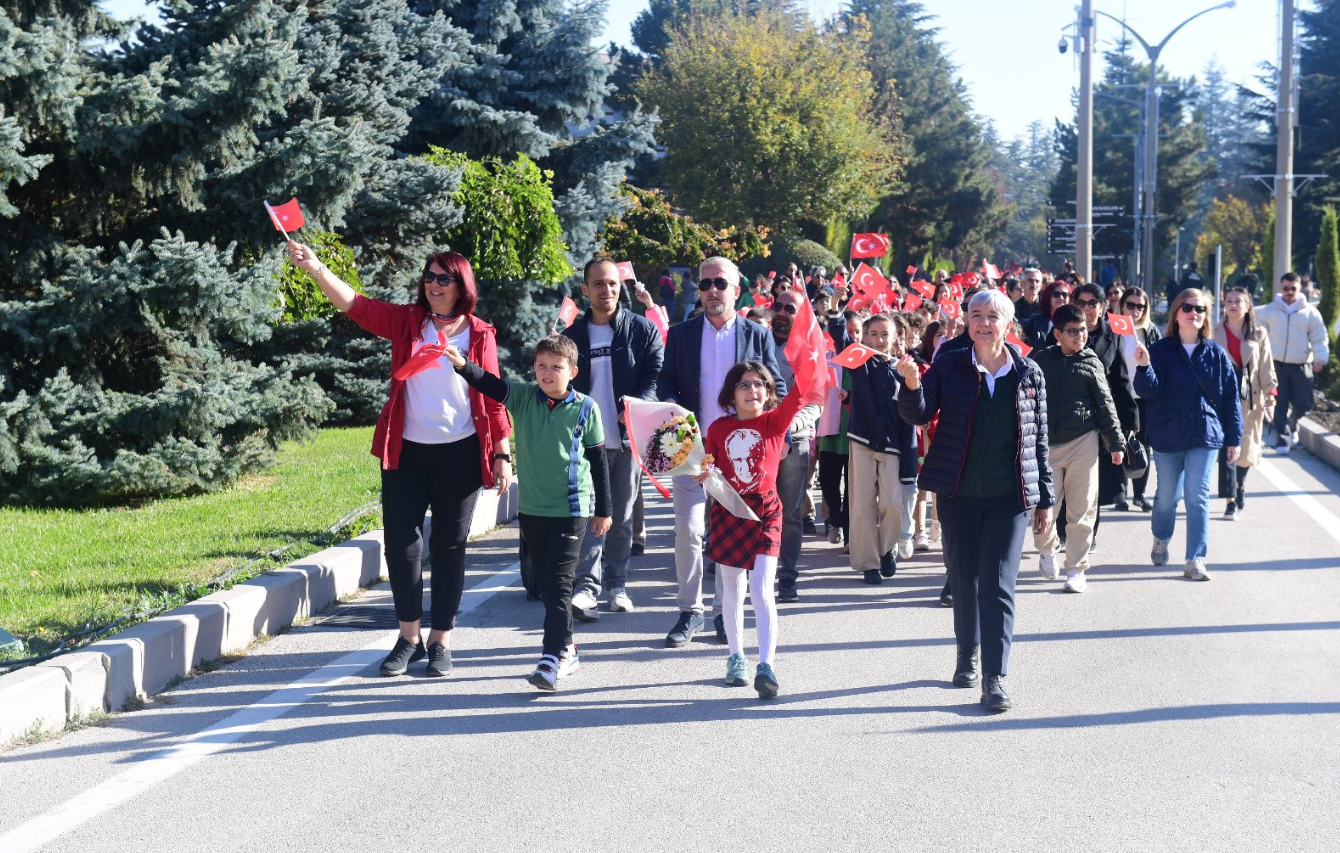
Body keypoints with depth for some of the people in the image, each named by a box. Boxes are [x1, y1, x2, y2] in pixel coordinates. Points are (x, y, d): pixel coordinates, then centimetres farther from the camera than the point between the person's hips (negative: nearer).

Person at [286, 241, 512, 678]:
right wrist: (315, 268, -25)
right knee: (400, 542, 3)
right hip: (406, 451, 2)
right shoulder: (407, 322, 2)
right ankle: (409, 637, 17)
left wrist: (502, 454, 0)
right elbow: (355, 304, -10)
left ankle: (441, 642, 15)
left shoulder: (479, 334, 0)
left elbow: (493, 397, 2)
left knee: (449, 547, 5)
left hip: (459, 454, -2)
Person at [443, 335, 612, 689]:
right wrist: (462, 365, -35)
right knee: (545, 583, 11)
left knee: (559, 581, -9)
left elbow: (599, 460, 2)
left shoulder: (586, 408, -5)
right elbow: (489, 384, -15)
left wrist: (603, 509, 5)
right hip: (532, 508, 4)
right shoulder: (523, 398, 1)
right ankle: (566, 649, 24)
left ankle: (554, 657, -12)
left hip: (572, 508, -4)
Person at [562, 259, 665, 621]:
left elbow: (655, 376, -3)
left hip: (628, 438, 0)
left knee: (622, 517, 8)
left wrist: (635, 405, -22)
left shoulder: (643, 330, 3)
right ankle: (586, 587, -17)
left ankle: (616, 585, 19)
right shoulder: (572, 336, 10)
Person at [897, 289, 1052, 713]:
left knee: (998, 583, -7)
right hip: (958, 493, 1)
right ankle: (967, 654, 34)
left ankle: (994, 677, -8)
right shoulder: (949, 365, 1)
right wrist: (912, 385, -29)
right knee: (964, 578, 13)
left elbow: (1039, 440, 7)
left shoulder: (1029, 375, 2)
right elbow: (920, 414, -7)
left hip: (1008, 495, -1)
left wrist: (1044, 499, 8)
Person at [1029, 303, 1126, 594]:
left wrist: (1115, 442, 5)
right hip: (1045, 443, 0)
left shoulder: (1091, 362, 4)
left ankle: (1076, 569, 9)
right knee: (1045, 506, 0)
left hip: (1083, 442, 0)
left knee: (1082, 509, -1)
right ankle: (1047, 549, 31)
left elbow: (1105, 405, 7)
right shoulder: (1039, 360, 2)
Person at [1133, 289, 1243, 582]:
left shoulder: (1216, 354, 2)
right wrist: (1144, 367, -33)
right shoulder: (1160, 351, -3)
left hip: (1205, 436, 0)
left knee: (1198, 497, -4)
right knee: (1167, 496, 11)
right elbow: (1148, 390, -13)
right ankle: (1161, 540, 38)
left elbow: (1231, 398, 5)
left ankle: (1196, 559, 0)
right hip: (1167, 435, 0)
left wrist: (1234, 439, 4)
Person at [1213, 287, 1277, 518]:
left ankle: (1238, 488, 33)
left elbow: (1266, 368, 6)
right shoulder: (1214, 333, 4)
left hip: (1250, 398, 2)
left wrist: (1270, 393, -2)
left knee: (1247, 447, 9)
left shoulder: (1259, 334, 7)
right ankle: (1231, 501, -12)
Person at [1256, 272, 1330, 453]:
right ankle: (1282, 440, 1)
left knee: (1303, 404, 5)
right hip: (1277, 365, -1)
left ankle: (1291, 424, 35)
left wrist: (1320, 358, -12)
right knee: (1280, 405, -5)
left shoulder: (1310, 312, 4)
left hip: (1301, 366, 1)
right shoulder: (1268, 311, 5)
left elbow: (1319, 339, 3)